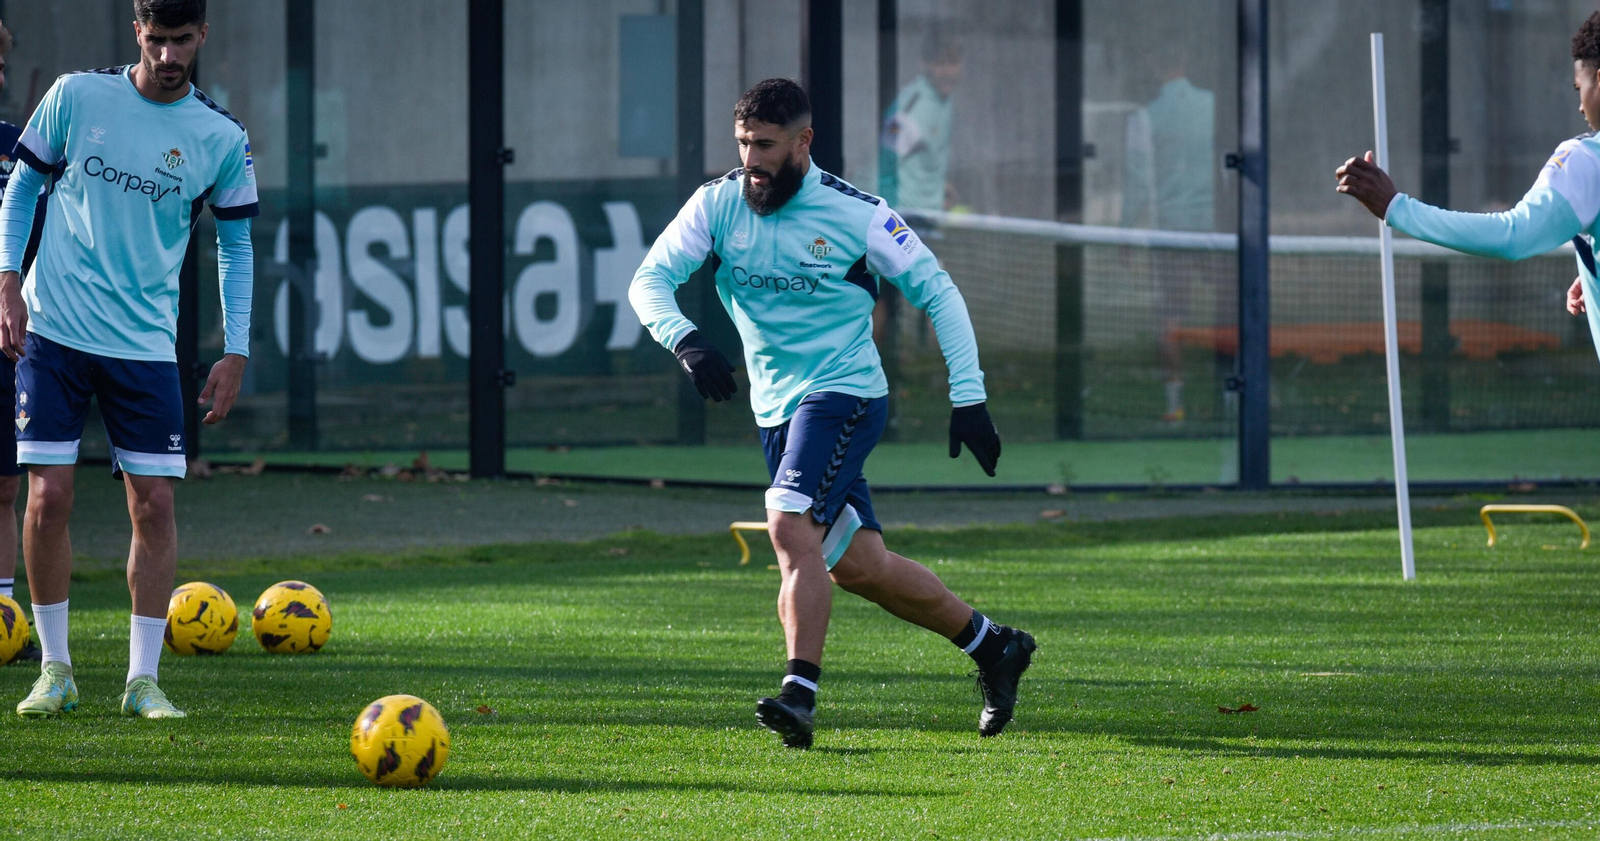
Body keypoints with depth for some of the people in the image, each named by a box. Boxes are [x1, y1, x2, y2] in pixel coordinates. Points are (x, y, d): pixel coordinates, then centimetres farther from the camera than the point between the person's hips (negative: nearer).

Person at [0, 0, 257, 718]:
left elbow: (235, 246, 9)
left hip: (146, 344, 1)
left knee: (154, 504, -4)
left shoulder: (221, 139, 0)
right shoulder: (76, 96, -2)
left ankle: (143, 679, 4)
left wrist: (235, 354, 2)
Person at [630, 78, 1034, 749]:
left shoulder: (854, 214, -11)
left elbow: (937, 292, -4)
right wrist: (685, 340, -28)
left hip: (845, 393, -6)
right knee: (855, 566, 10)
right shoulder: (718, 204, -1)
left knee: (790, 526, -26)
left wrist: (968, 397, -10)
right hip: (776, 409, 6)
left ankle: (800, 695, -27)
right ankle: (993, 647, 26)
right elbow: (649, 280, -6)